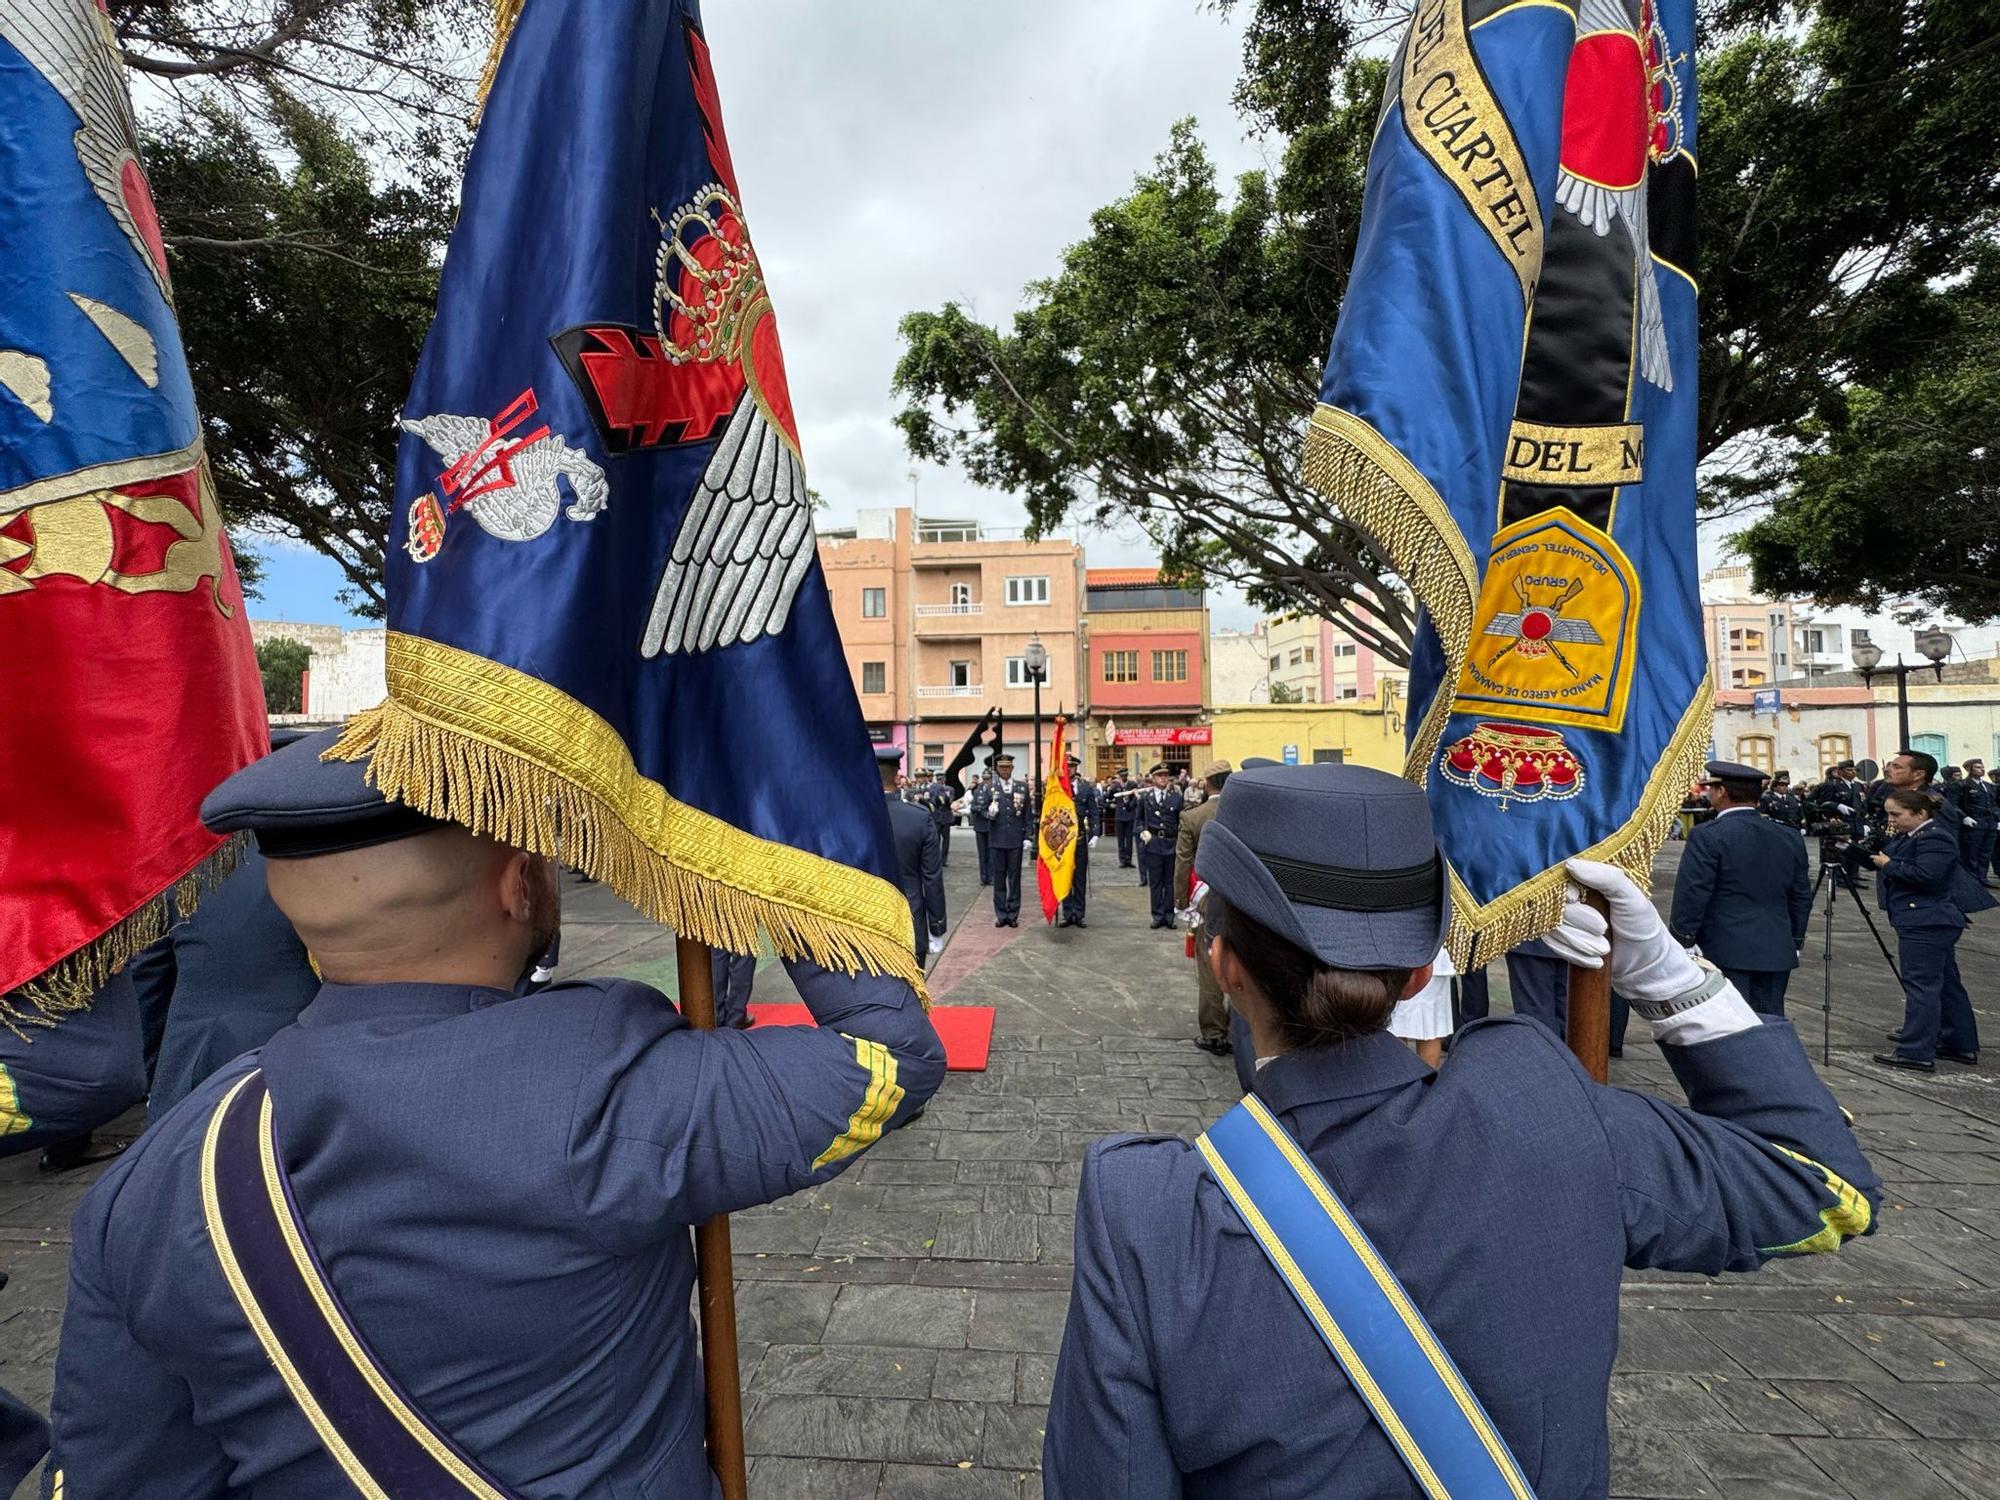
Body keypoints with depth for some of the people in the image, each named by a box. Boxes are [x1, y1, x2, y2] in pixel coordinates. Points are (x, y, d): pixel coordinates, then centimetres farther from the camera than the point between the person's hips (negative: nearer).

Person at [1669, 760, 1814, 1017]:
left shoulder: (1708, 836, -12)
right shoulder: (1790, 838, 9)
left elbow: (1691, 896, -15)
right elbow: (1802, 897, 15)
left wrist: (1680, 943, -8)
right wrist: (1795, 941, 23)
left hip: (1725, 954, -6)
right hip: (1777, 953, 7)